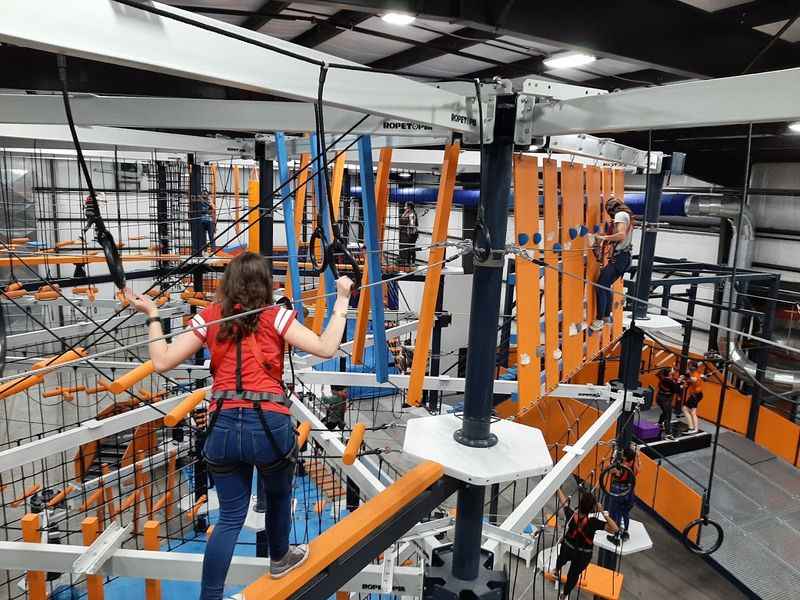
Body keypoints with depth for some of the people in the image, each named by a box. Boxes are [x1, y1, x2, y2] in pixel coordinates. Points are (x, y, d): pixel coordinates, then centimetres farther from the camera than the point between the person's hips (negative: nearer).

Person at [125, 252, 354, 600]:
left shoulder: (209, 317, 7)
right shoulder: (275, 316, 0)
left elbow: (161, 362, 6)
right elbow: (326, 349, -9)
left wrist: (152, 315, 18)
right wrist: (342, 303, 0)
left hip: (223, 428, 2)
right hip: (269, 425, -2)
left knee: (230, 517, 18)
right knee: (278, 494, 28)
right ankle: (280, 558, 52)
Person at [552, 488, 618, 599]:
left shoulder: (571, 515, -29)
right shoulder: (593, 522, -35)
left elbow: (564, 501, -11)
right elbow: (615, 529, -35)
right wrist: (603, 512, -40)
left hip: (567, 548, 2)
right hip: (583, 555, -2)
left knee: (562, 559, 38)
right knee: (574, 574, 25)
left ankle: (557, 571, 70)